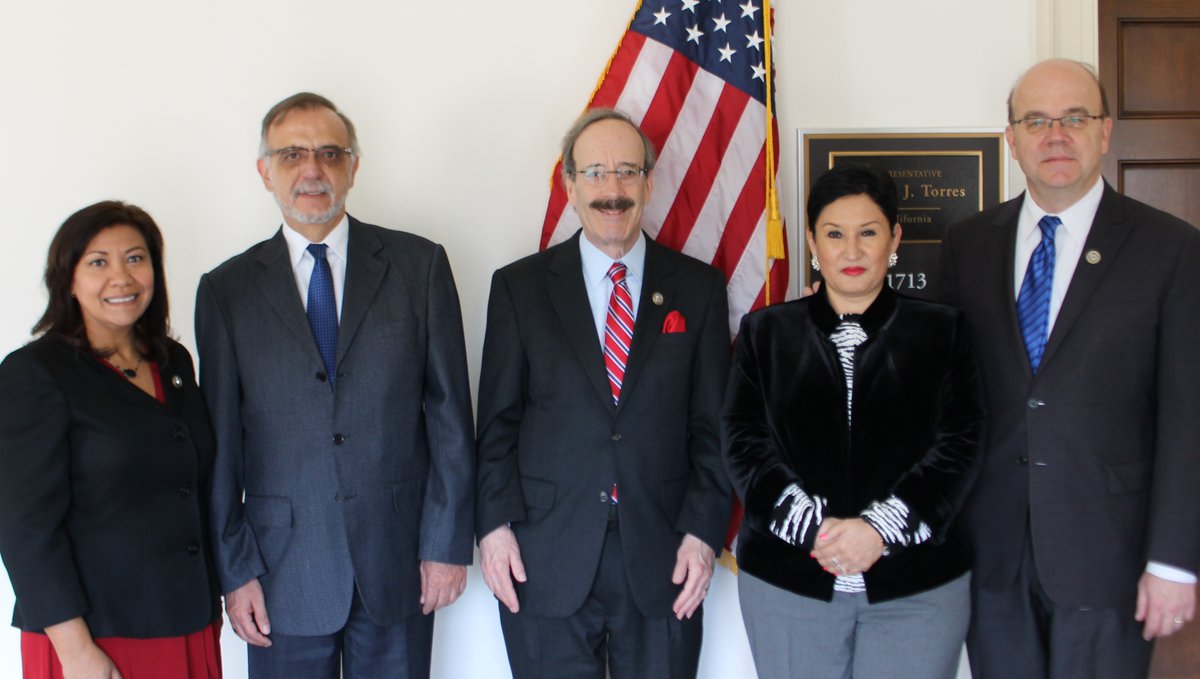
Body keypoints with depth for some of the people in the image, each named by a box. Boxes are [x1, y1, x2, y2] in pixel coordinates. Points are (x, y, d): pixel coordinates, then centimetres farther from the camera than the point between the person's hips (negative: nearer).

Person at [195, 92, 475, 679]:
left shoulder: (419, 265, 1)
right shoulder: (226, 289, 3)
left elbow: (449, 413, 0)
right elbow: (221, 440, 2)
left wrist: (447, 543, -2)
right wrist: (235, 570, -1)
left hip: (399, 562, 0)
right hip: (286, 568, 0)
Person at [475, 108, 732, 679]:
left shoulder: (699, 288, 4)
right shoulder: (519, 287, 3)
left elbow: (712, 424, 4)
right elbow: (498, 421, 3)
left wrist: (703, 532, -4)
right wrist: (495, 525, -5)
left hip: (662, 558, 1)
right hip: (545, 561, 0)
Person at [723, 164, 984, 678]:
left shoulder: (941, 331, 6)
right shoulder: (765, 332, 8)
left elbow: (959, 443, -2)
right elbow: (743, 441, 0)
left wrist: (879, 527, -15)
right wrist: (813, 525, -14)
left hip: (917, 583, 0)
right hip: (787, 580, 1)